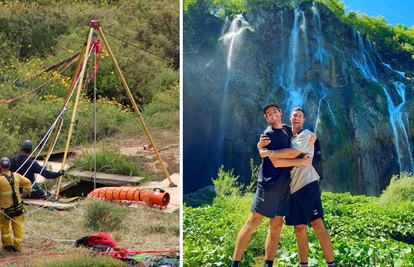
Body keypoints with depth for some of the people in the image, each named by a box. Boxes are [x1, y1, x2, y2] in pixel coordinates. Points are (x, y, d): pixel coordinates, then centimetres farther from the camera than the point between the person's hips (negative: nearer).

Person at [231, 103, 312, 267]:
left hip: (283, 187, 8)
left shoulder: (286, 131, 14)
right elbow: (276, 162, -16)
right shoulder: (268, 135, -9)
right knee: (252, 223, -6)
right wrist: (301, 161, -12)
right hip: (269, 186, -8)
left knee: (276, 226, 6)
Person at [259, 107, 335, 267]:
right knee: (299, 228, 5)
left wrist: (269, 152, -15)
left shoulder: (306, 134, 1)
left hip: (307, 184, -6)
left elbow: (293, 152, -16)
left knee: (317, 224, -12)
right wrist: (261, 145, -11)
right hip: (292, 189, 6)